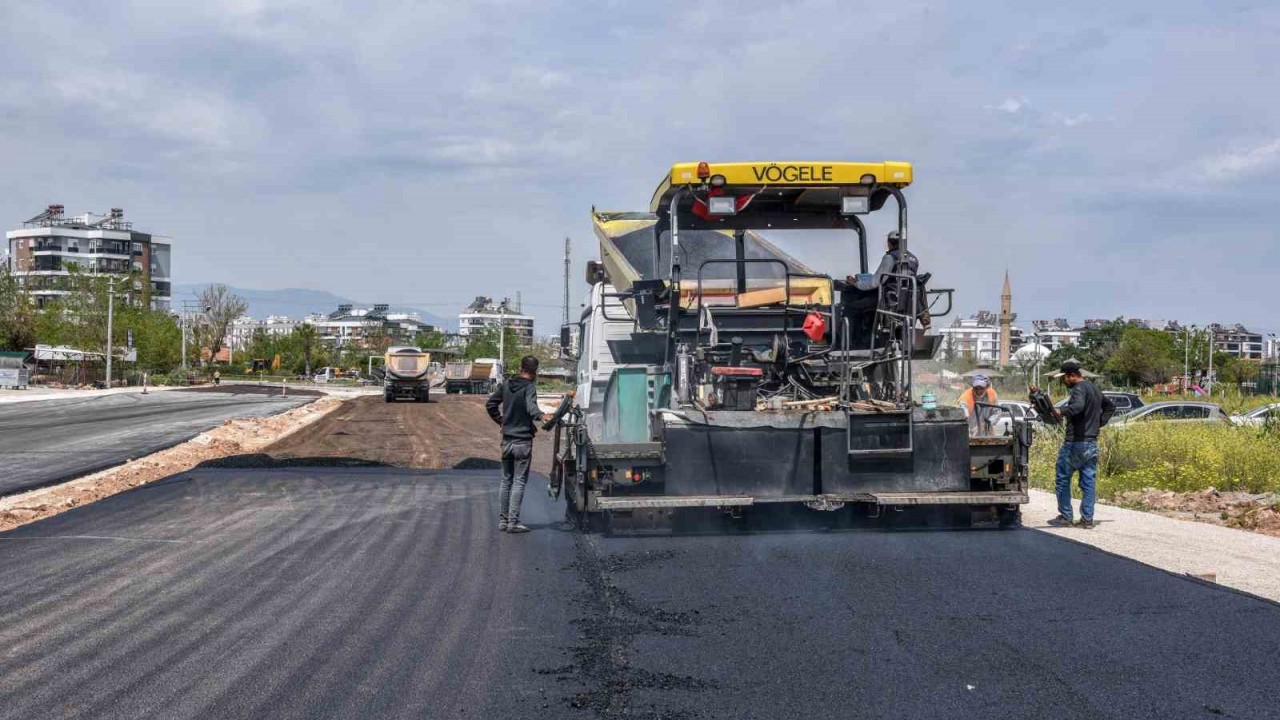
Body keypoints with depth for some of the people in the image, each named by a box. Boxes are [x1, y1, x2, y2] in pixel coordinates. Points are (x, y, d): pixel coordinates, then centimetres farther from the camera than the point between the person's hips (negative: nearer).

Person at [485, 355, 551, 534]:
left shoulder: (506, 385, 6)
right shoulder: (529, 387, -13)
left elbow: (490, 404, 12)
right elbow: (531, 406, -32)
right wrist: (541, 416, -50)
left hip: (507, 440, 6)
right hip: (523, 441, -6)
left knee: (506, 480, 14)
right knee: (519, 482, -3)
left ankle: (503, 520, 17)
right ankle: (513, 522, -6)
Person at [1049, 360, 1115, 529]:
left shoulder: (1079, 389, -12)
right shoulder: (1094, 389, 18)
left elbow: (1078, 406, -33)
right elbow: (1110, 406, 30)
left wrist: (1061, 412, -41)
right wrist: (1099, 422, 21)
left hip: (1075, 442, -8)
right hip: (1092, 443, 8)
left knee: (1062, 479, 2)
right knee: (1088, 481, 7)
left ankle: (1065, 517, 3)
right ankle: (1087, 519, 5)